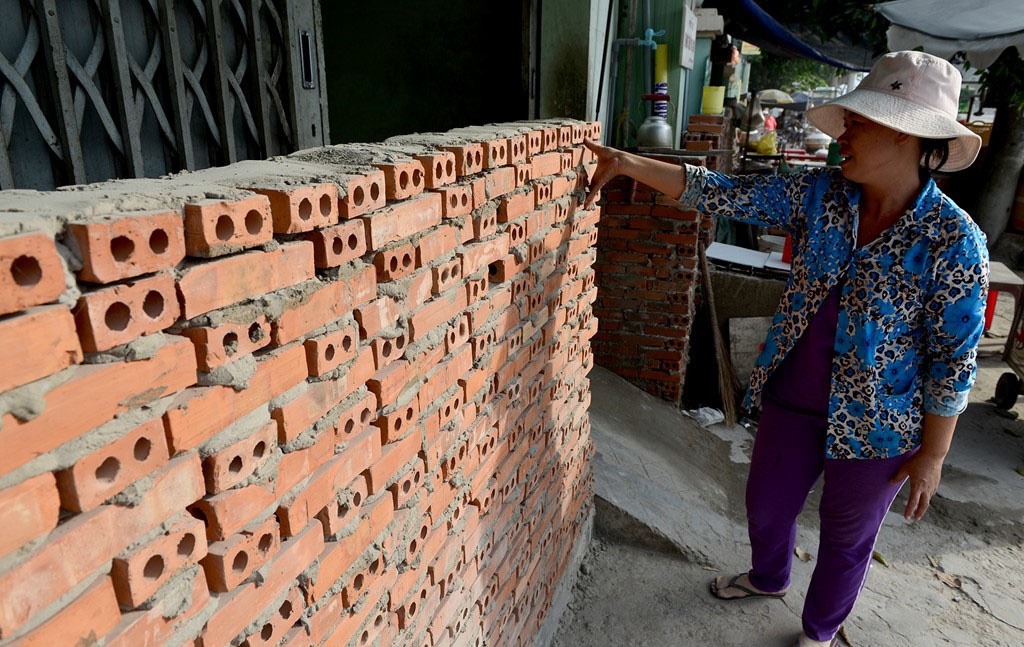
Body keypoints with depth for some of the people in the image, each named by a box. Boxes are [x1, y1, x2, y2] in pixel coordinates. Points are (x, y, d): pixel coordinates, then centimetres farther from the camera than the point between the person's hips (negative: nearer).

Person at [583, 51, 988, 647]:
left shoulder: (954, 240, -19)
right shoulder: (818, 193, -9)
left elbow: (954, 359, -14)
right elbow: (724, 195, -12)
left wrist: (932, 453, -9)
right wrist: (627, 163, -20)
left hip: (876, 425, -4)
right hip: (793, 397, 4)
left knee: (847, 537, 19)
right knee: (766, 505, 24)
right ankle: (768, 578, 58)